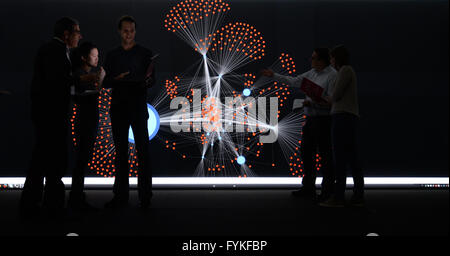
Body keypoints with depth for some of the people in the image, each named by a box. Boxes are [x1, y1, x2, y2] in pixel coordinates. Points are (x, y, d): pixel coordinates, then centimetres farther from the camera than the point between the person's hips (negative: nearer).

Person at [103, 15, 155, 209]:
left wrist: (146, 81, -22)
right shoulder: (112, 55, 14)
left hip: (138, 106, -3)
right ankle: (121, 195, 10)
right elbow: (105, 82, 11)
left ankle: (145, 196, -6)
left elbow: (151, 78, 1)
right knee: (120, 151, 5)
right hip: (118, 107, 3)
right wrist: (116, 79, -11)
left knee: (143, 150, -8)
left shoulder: (144, 53, 6)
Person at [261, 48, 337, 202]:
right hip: (311, 119, 9)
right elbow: (295, 82, 20)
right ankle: (308, 189, 17)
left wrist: (312, 103, -26)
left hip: (324, 120, -9)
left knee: (325, 155, -4)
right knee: (306, 152, 9)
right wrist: (274, 76, 22)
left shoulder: (332, 76, -13)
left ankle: (328, 191, 5)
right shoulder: (313, 73, 12)